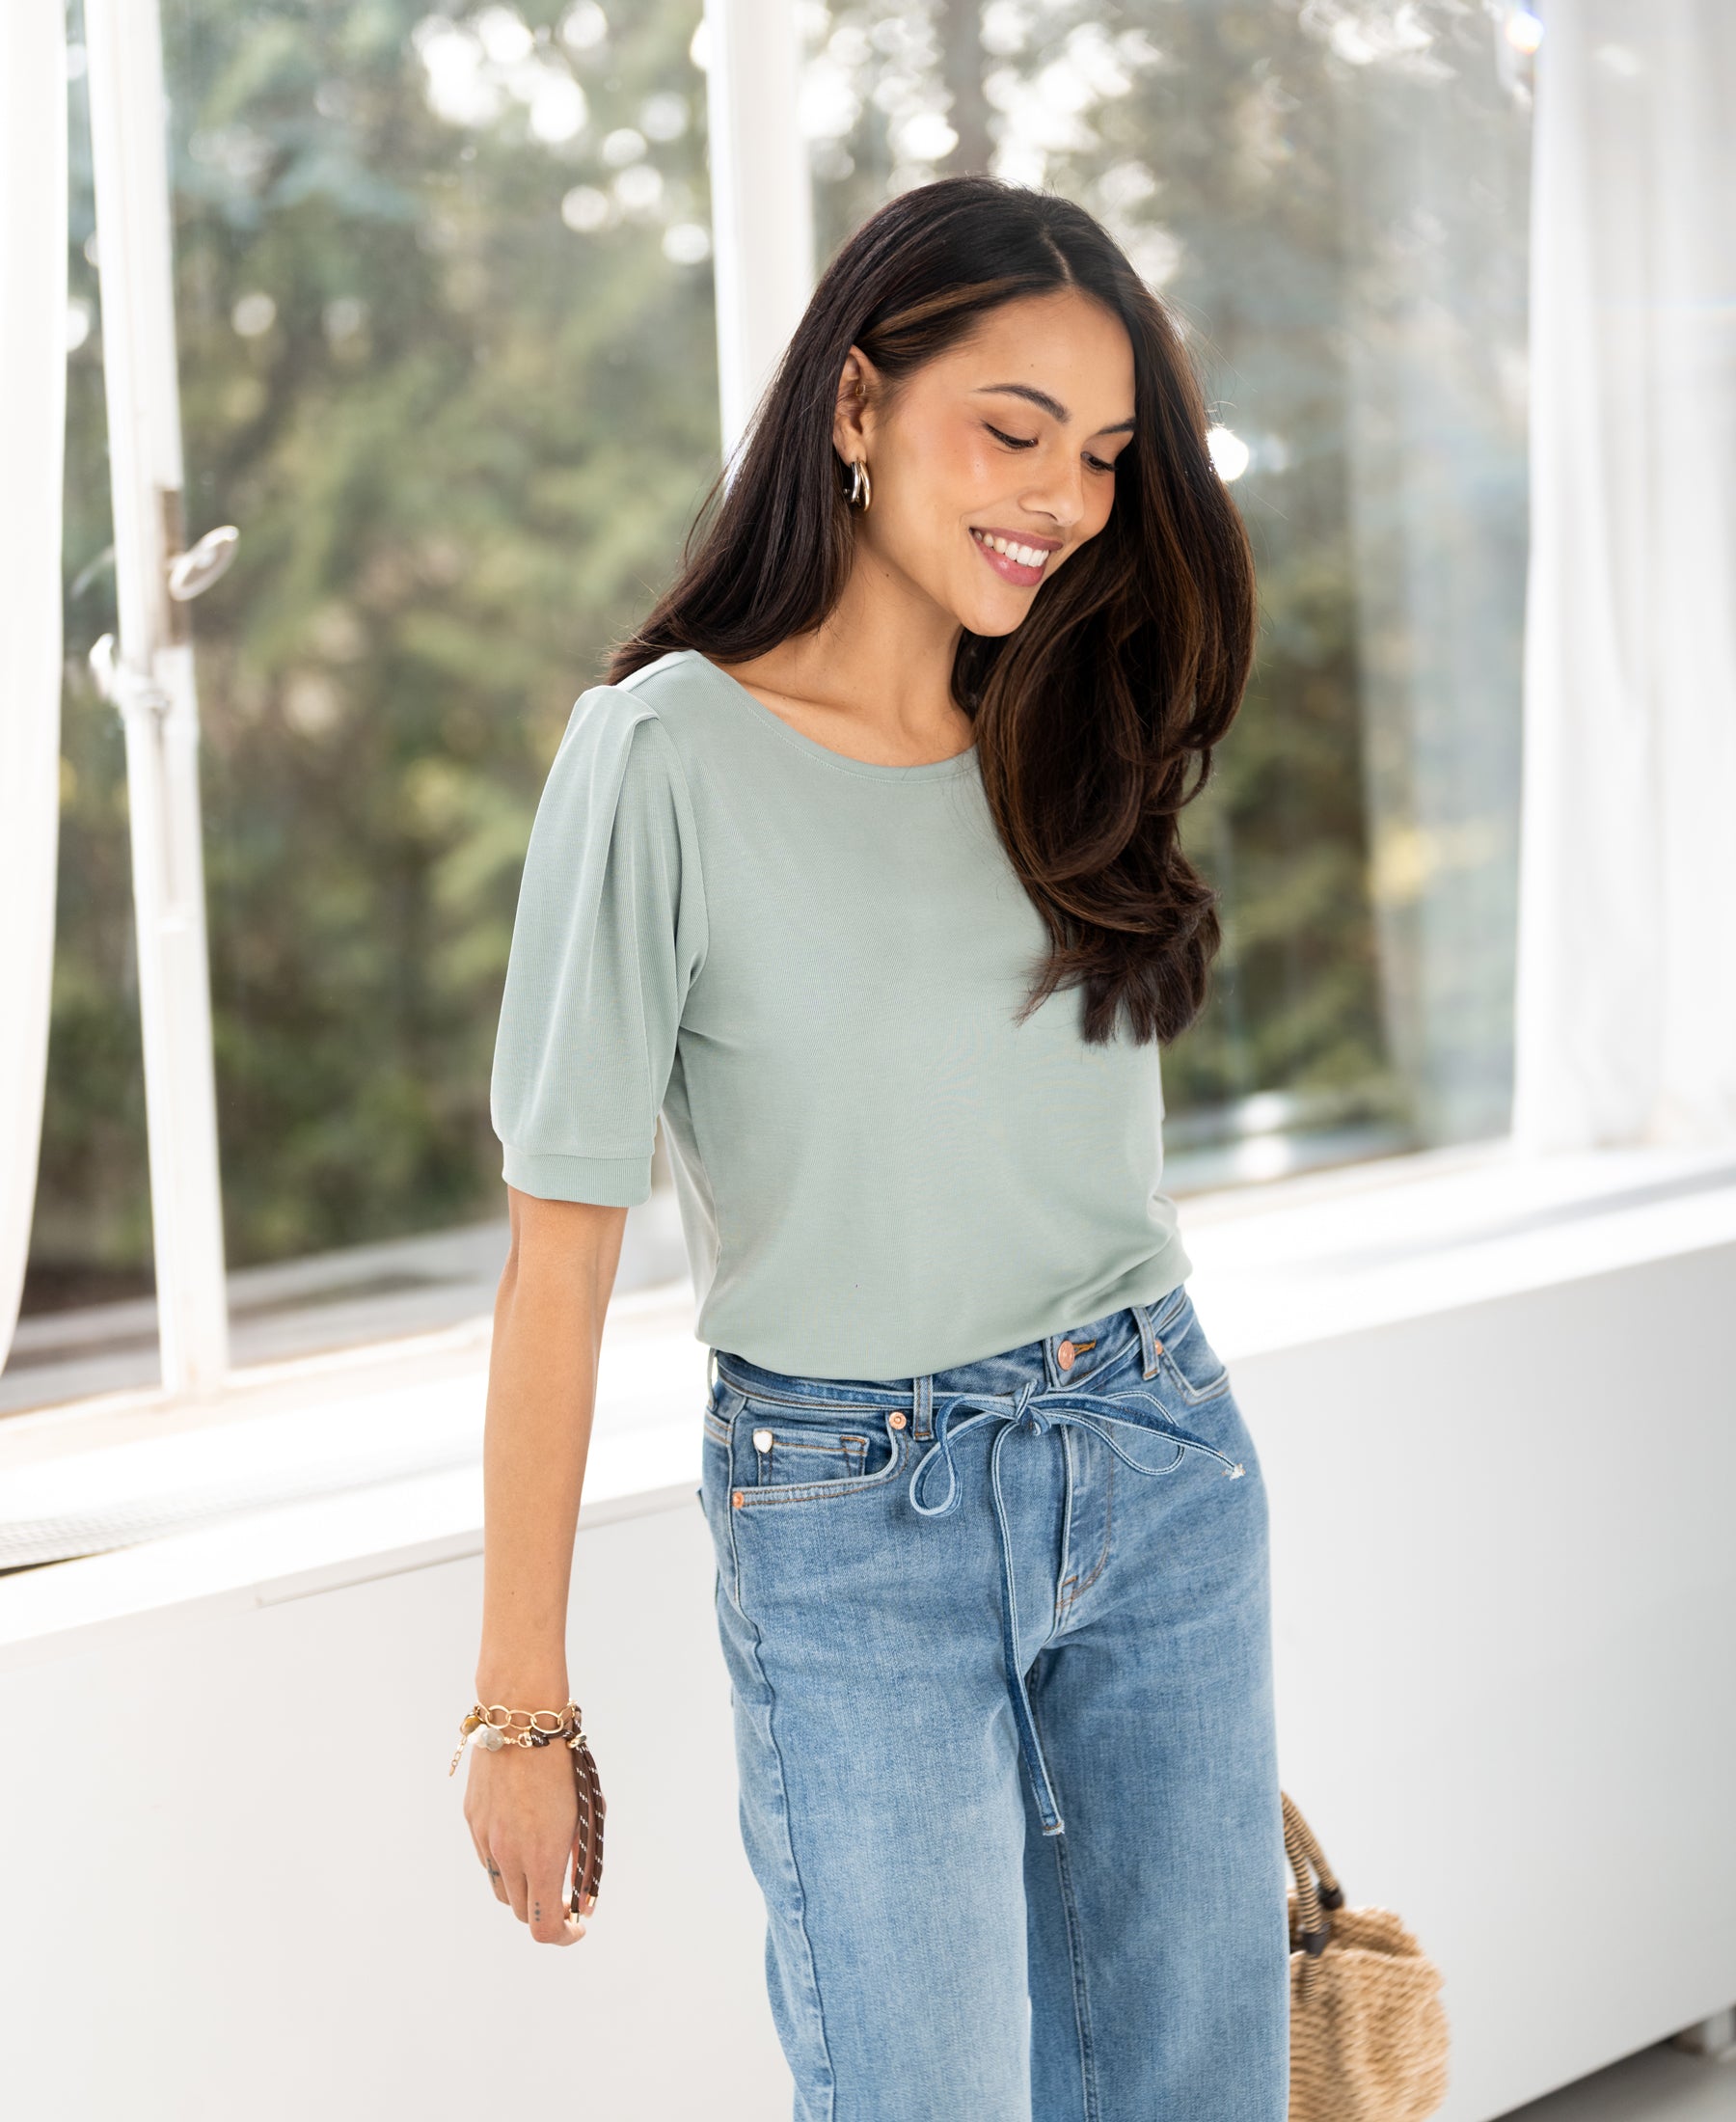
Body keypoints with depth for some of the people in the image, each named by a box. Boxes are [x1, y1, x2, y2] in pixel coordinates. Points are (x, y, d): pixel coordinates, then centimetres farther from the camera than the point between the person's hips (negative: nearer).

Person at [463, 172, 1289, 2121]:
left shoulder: (1071, 739, 6)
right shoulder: (669, 754, -12)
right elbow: (560, 1244, -12)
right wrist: (521, 1703, -12)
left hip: (1158, 1467, 5)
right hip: (850, 1523, -5)